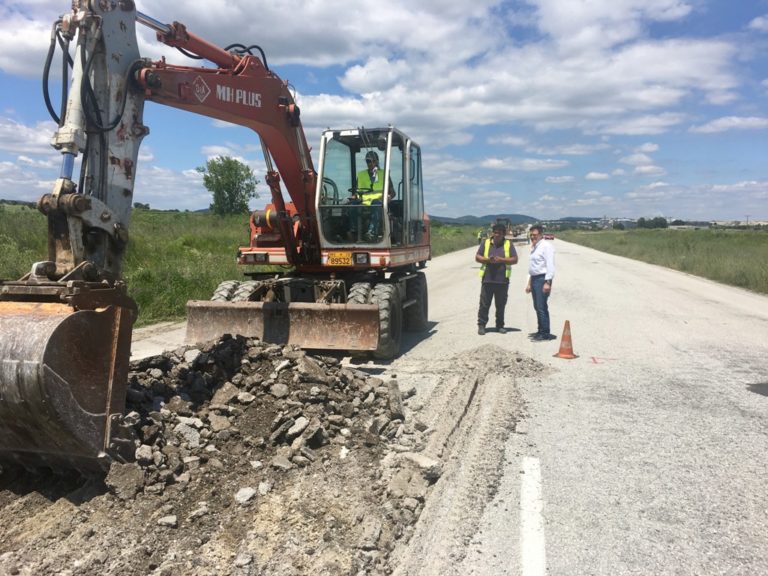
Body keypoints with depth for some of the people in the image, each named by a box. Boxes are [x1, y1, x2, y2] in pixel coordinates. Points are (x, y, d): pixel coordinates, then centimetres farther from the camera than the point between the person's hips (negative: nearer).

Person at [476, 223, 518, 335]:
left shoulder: (508, 244, 6)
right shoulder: (486, 243, 8)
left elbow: (515, 259, 1)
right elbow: (477, 257, 7)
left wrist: (501, 260, -13)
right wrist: (487, 259, -12)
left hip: (502, 280, 0)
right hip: (487, 279, 0)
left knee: (501, 305, 8)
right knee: (484, 304, 0)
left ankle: (500, 326, 20)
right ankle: (481, 325, 9)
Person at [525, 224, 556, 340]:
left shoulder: (546, 246, -10)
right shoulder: (534, 247, 18)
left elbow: (550, 265, -17)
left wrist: (547, 282, -23)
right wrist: (529, 283, 22)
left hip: (542, 279, -9)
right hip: (534, 279, 9)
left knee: (541, 307, -10)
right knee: (537, 307, 13)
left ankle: (545, 333, -5)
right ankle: (541, 331, 21)